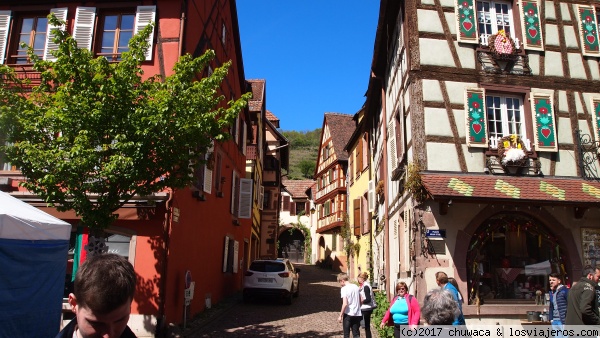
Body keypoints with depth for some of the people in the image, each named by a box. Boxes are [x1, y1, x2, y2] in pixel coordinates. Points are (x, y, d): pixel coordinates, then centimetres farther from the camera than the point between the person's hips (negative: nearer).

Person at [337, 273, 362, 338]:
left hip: (348, 314, -6)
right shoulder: (356, 286, 6)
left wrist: (340, 315, -12)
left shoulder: (344, 289, -13)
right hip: (357, 314, 6)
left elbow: (345, 304, -19)